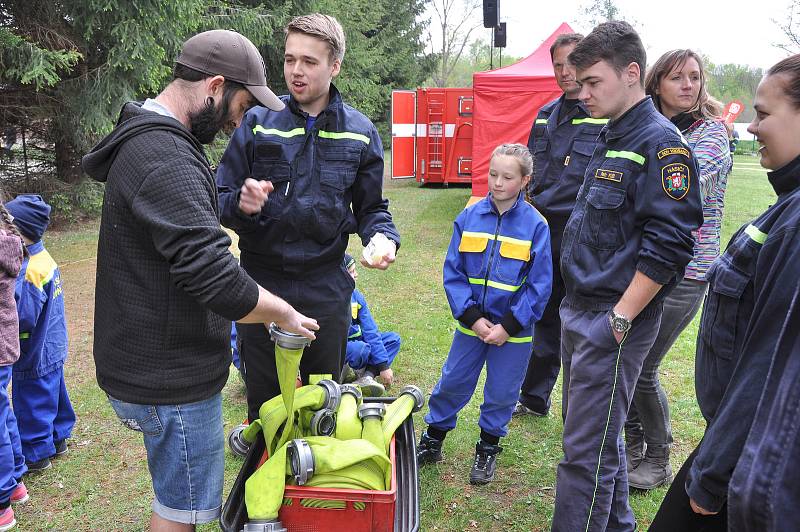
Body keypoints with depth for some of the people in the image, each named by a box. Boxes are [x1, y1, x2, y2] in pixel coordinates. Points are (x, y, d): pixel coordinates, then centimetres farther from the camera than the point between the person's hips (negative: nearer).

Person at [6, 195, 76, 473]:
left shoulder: (29, 270, -26)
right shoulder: (44, 258, 3)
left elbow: (23, 317, -27)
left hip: (34, 356, -9)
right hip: (52, 349, 9)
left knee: (31, 402, 6)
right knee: (53, 393, 21)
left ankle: (36, 454, 20)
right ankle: (58, 438, 37)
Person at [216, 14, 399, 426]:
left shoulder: (359, 132, 2)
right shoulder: (258, 122, -3)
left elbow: (371, 208, 8)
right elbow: (220, 199, -1)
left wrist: (383, 238, -13)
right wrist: (241, 204, -24)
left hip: (326, 291, 1)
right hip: (261, 285, -1)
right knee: (263, 404, 12)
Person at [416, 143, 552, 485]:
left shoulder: (535, 225, -9)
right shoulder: (469, 217, -5)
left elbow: (538, 285, -9)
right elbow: (453, 271, -4)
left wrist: (509, 326, -13)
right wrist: (472, 317, -12)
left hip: (514, 330, -1)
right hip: (471, 324, 2)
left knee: (501, 393, 13)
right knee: (452, 383, 13)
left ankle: (489, 447, 35)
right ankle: (433, 438, 33)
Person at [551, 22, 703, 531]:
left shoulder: (661, 142, -14)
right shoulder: (609, 139, 14)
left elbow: (668, 245, -21)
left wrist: (620, 319, -20)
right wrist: (577, 306, 17)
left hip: (613, 321, -9)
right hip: (579, 311, 9)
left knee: (587, 450, -2)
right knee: (597, 433, 21)